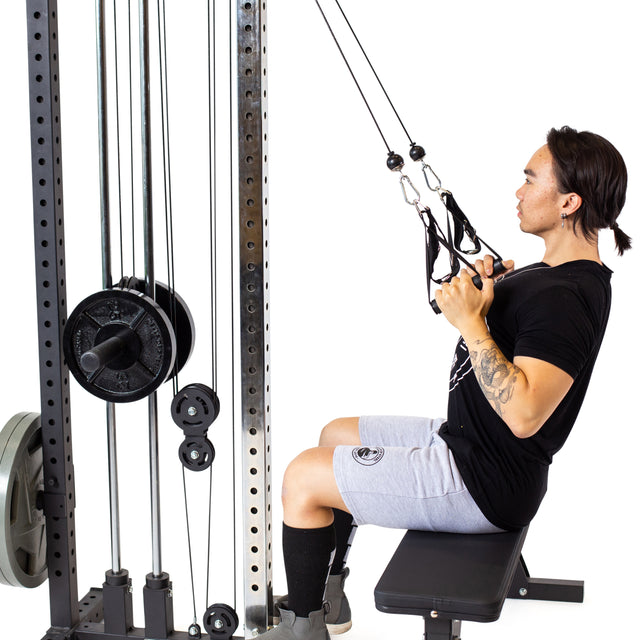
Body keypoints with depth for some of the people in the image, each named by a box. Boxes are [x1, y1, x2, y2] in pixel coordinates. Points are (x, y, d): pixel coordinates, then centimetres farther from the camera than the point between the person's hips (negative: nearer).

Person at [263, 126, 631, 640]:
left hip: (483, 482, -11)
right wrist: (495, 292, 4)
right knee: (336, 436, 23)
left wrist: (470, 322, -32)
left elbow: (523, 414, -35)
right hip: (464, 440, 11)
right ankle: (326, 599, 33)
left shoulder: (565, 298, -26)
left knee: (303, 477, -8)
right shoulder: (560, 272, 7)